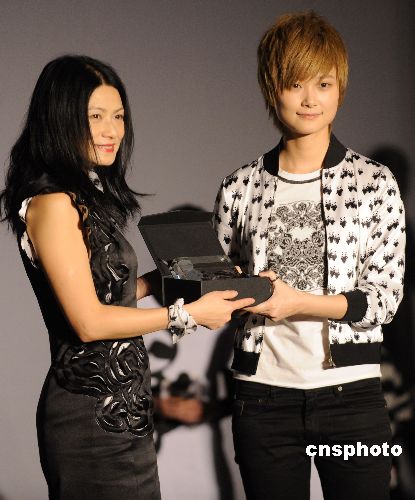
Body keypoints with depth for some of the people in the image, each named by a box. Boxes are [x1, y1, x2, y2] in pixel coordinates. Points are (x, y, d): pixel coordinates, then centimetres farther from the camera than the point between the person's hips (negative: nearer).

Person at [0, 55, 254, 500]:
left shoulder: (86, 197, 12)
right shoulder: (53, 204, -16)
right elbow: (89, 322, -19)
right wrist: (187, 315, -13)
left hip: (119, 407, 9)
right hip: (94, 413, -9)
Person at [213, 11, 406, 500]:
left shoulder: (375, 182, 0)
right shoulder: (241, 188, 5)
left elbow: (385, 295, -5)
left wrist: (299, 302, -17)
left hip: (350, 392, -1)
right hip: (264, 397, 1)